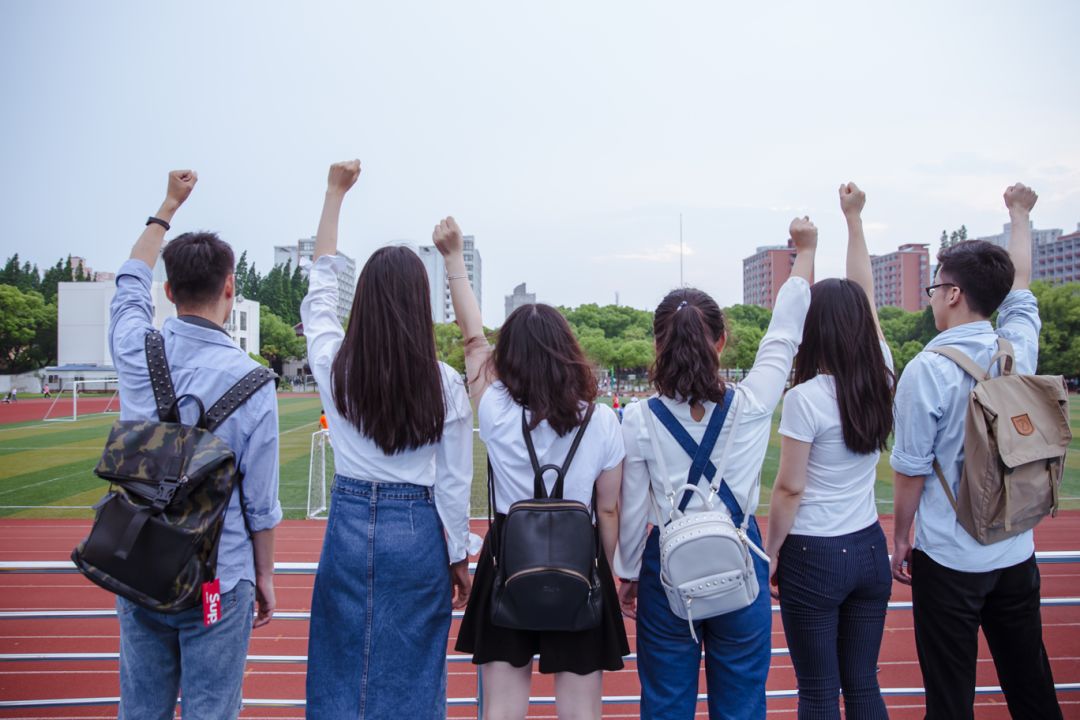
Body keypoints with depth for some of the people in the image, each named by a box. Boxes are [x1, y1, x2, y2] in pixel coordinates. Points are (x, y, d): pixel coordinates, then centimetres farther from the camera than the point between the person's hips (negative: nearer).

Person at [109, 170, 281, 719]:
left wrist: (168, 206, 30)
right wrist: (264, 575, 6)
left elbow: (131, 281, 18)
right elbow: (260, 499, -9)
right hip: (217, 581, -4)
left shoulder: (136, 349, -6)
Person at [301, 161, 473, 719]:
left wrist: (335, 192, 19)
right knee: (412, 671, 12)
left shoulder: (336, 366, -6)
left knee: (342, 664, 14)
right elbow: (454, 483, -5)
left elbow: (319, 286, 11)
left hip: (349, 526, 2)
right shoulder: (444, 383, -10)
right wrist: (460, 558, 8)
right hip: (419, 533, -1)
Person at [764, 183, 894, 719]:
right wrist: (854, 218, 16)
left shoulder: (806, 397, -17)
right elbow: (864, 295, 9)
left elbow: (789, 490, -13)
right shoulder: (880, 381, -2)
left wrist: (771, 554, -1)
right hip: (870, 550, 6)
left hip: (815, 557, -6)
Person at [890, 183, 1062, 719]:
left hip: (949, 558, -6)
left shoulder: (928, 369, -17)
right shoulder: (1018, 348, -2)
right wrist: (1020, 214, 35)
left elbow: (910, 472, -12)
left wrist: (900, 539, 3)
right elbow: (1020, 286, 19)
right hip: (1016, 551, 6)